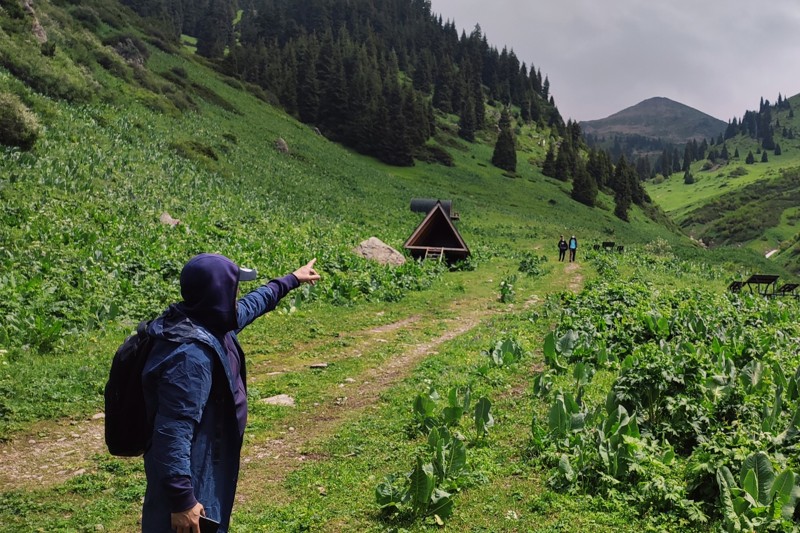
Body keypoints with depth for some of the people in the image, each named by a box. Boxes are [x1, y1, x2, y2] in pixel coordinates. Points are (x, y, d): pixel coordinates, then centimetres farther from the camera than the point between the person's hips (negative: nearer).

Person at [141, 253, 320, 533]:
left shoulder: (208, 323, 0)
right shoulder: (190, 355, -31)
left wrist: (290, 280, 33)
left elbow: (249, 306, 21)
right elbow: (173, 433, -32)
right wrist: (182, 500, -30)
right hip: (190, 476, -10)